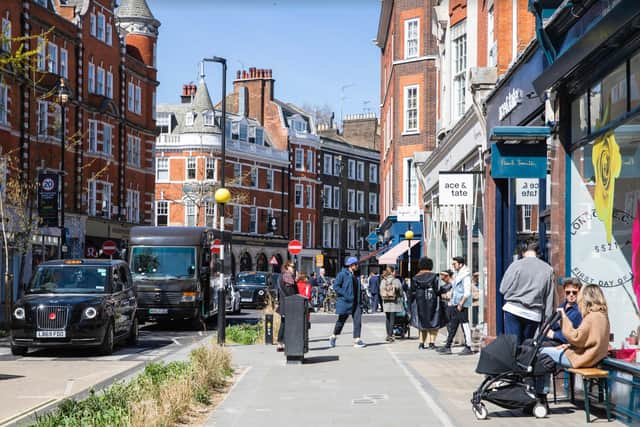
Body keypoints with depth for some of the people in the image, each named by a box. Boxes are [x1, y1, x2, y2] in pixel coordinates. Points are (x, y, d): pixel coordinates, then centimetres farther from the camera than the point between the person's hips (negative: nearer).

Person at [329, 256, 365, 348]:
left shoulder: (355, 276, 14)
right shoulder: (342, 274, -7)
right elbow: (335, 286, -14)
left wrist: (360, 302, 13)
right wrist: (346, 295, -20)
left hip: (356, 303, 6)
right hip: (345, 302, -5)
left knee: (358, 320, -8)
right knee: (341, 320, 7)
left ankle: (357, 340, -9)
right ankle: (333, 337, 27)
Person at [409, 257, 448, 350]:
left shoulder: (415, 277, 1)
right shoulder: (433, 276, -8)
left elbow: (412, 292, 0)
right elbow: (439, 290, -11)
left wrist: (411, 304, 10)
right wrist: (449, 286, 1)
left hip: (419, 304, 3)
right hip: (432, 303, -3)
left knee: (421, 324, 13)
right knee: (434, 323, 7)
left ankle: (421, 343, 9)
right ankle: (431, 342, 0)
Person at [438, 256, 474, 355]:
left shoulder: (465, 275, -12)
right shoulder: (457, 275, 17)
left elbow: (467, 292, -18)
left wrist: (461, 304, -20)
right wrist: (451, 301, 19)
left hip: (462, 305, -10)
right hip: (455, 305, 10)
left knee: (465, 325, -4)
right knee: (452, 326, 10)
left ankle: (468, 348, 1)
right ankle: (447, 347, 14)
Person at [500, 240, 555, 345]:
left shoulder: (516, 265, -3)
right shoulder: (548, 269, 4)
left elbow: (503, 289, 0)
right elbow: (549, 297, 6)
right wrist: (547, 319, 11)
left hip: (514, 310, -2)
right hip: (534, 314, 2)